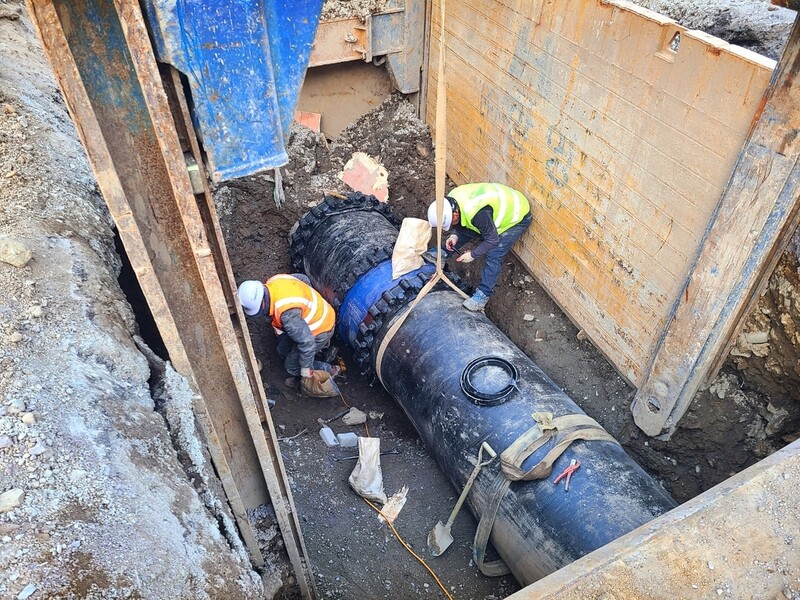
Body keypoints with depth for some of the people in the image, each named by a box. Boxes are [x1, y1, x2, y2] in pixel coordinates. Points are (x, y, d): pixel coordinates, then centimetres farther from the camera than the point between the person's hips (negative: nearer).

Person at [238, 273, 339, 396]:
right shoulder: (273, 281, -14)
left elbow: (306, 341, -33)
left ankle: (329, 370, 22)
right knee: (283, 351, 16)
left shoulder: (286, 313, -40)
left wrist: (305, 371, -21)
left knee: (292, 366, 5)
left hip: (320, 330, -9)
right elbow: (303, 278, 5)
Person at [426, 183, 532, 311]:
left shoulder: (477, 213, -42)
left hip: (517, 215, -8)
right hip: (501, 207, 8)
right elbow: (461, 223, 3)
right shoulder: (451, 201, -17)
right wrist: (455, 235, -16)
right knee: (465, 231, 8)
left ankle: (483, 296, -8)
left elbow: (493, 239, -28)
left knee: (493, 255, -16)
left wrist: (473, 254, -19)